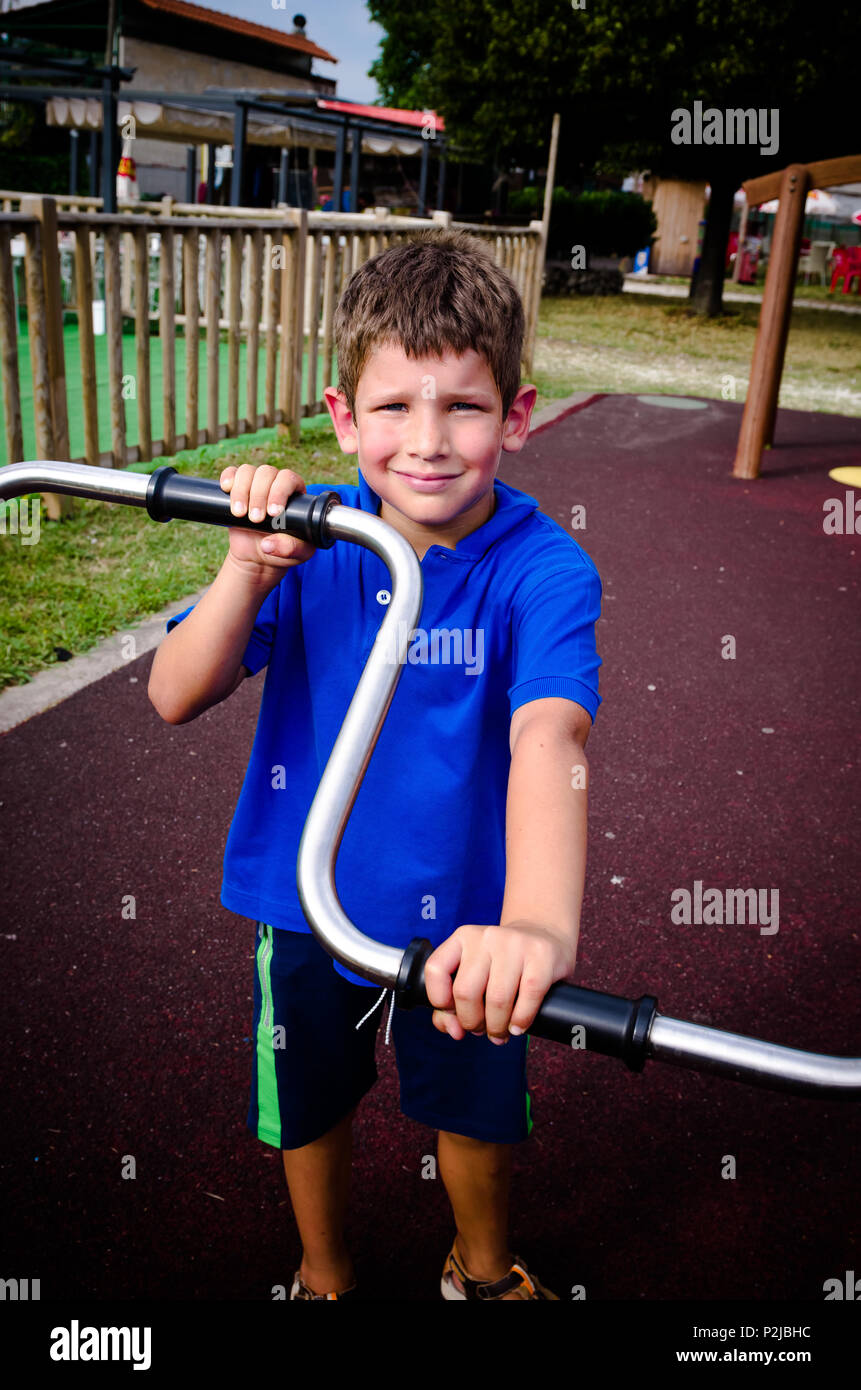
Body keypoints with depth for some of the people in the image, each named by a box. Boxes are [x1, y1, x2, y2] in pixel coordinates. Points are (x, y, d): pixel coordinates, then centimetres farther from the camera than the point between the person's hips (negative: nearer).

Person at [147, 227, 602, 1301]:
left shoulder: (541, 569, -24)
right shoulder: (314, 538, -16)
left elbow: (549, 737, -41)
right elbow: (176, 697, -20)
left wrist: (540, 920, -60)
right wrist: (249, 571, -38)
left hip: (463, 912, -1)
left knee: (477, 1112, 22)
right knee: (310, 1107, 23)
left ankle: (482, 1269, 57)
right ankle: (324, 1276, 56)